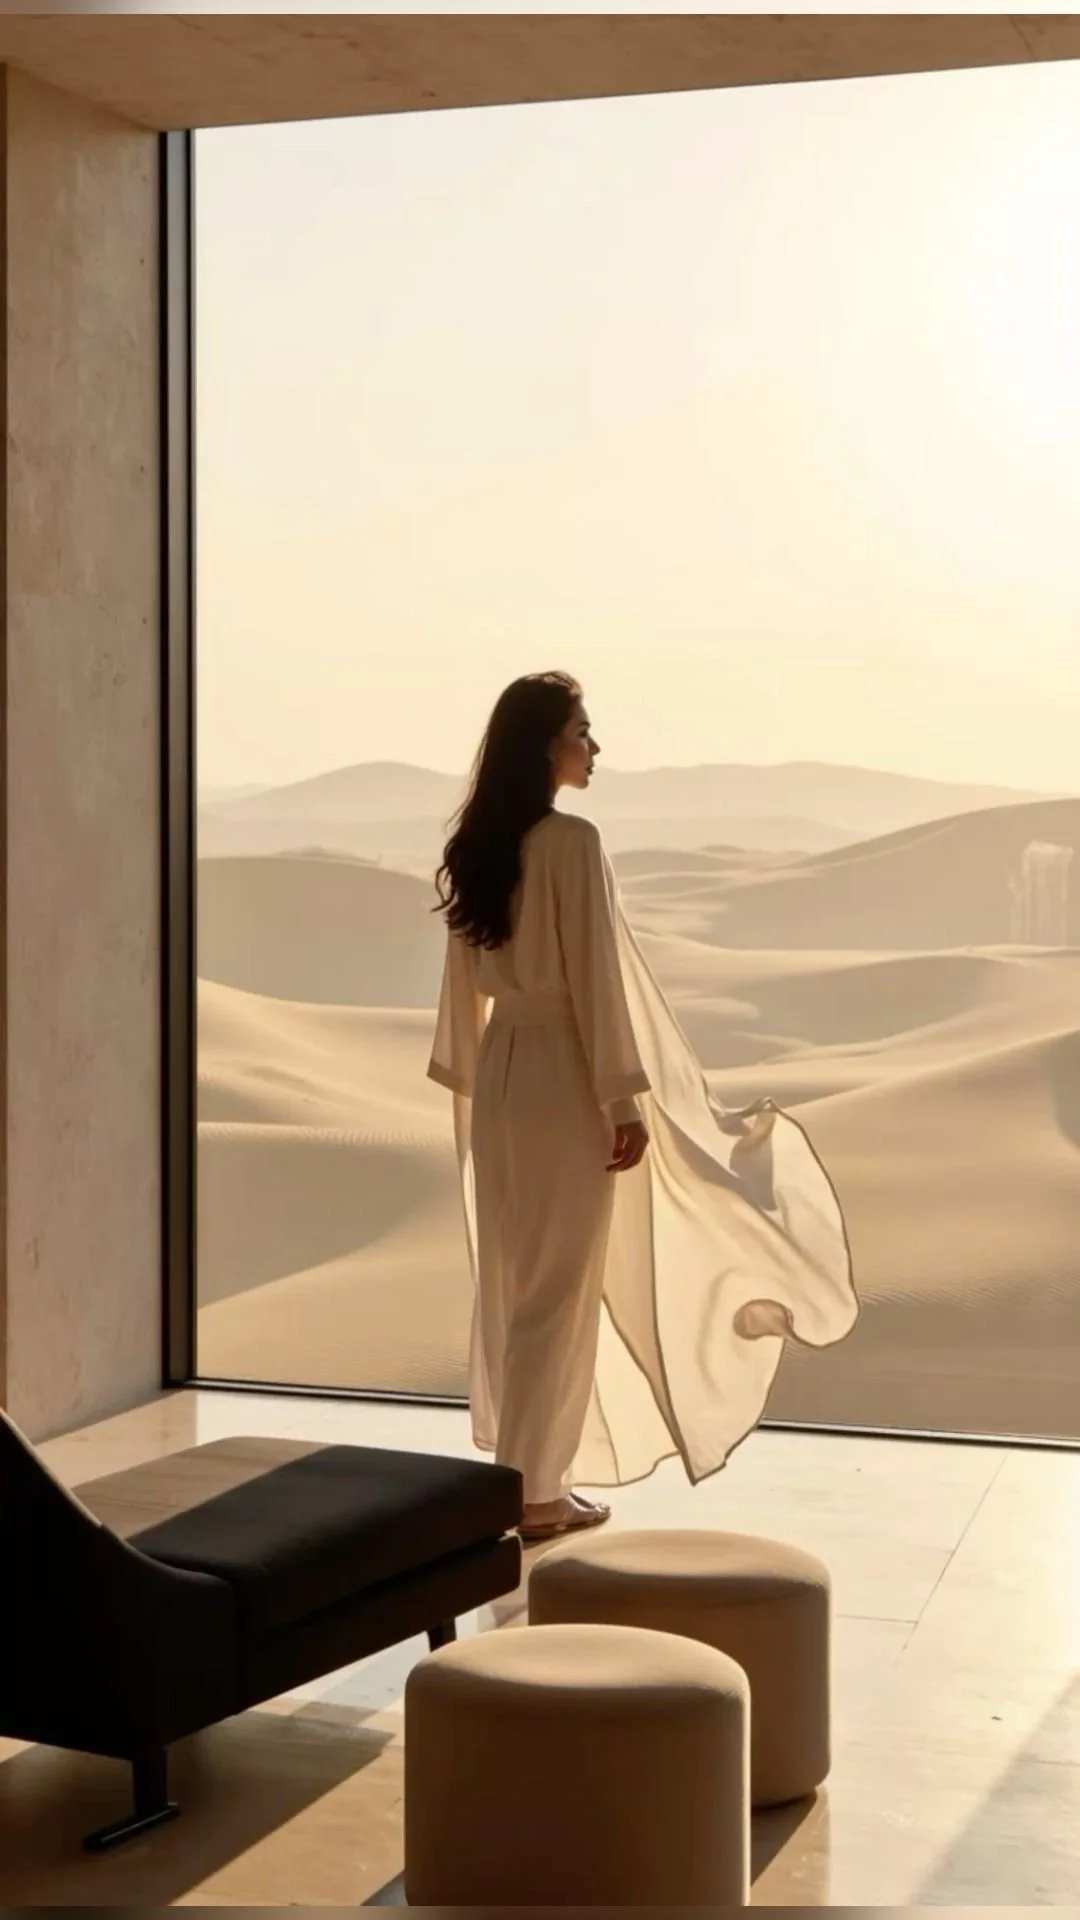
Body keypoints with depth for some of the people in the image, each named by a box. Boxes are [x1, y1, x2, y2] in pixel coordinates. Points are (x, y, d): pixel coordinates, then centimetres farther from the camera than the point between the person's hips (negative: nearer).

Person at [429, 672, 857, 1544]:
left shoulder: (478, 847, 7)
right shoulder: (572, 842, -16)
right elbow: (596, 979, -18)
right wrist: (624, 1099, -14)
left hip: (502, 1071, 8)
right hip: (561, 1077, -8)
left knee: (515, 1278, 15)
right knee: (560, 1286, 0)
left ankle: (518, 1468, 23)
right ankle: (533, 1488, 6)